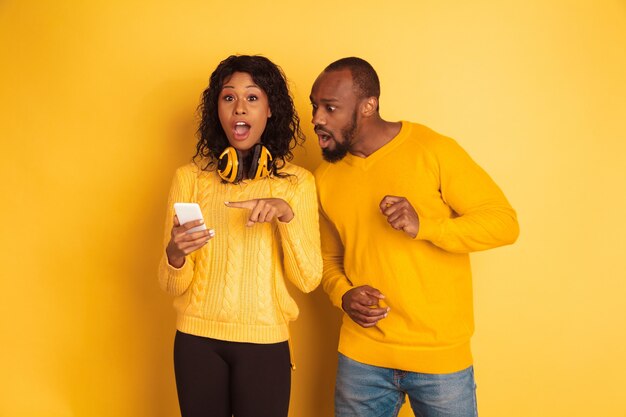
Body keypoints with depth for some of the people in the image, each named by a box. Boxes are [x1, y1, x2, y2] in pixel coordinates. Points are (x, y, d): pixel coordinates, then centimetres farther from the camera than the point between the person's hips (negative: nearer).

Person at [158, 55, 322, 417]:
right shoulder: (190, 178, -1)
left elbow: (308, 279, -7)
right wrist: (175, 254, -22)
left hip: (265, 344, 0)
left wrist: (287, 214, -20)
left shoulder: (298, 182, -1)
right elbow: (173, 286, 0)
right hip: (197, 340, 1)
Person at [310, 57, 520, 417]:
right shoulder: (326, 177, 4)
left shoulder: (434, 150, -10)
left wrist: (423, 226, -23)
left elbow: (505, 222, -9)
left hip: (440, 355, -3)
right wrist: (344, 295, -6)